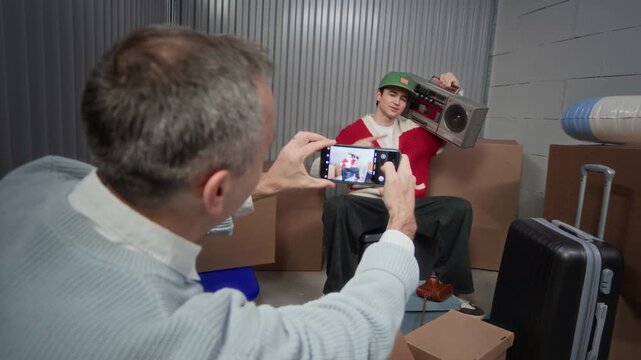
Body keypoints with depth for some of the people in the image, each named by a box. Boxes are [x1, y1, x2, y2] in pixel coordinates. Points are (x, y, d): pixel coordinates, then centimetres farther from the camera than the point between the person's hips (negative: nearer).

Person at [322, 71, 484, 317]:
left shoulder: (416, 128, 15)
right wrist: (351, 150, -16)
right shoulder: (354, 131, 5)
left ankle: (450, 286, -6)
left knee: (459, 208, -17)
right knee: (337, 205, -33)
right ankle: (340, 291, -20)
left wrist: (454, 91, 4)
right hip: (369, 206, -3)